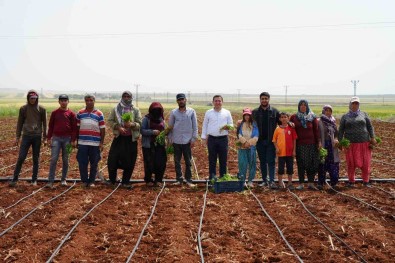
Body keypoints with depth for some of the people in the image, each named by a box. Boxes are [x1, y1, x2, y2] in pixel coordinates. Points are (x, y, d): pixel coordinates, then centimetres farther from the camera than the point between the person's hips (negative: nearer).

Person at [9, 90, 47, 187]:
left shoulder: (42, 109, 1)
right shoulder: (23, 109, 4)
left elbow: (44, 124, 5)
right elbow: (20, 123, 8)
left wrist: (45, 138, 3)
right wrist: (17, 137, 6)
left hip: (37, 136, 0)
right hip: (26, 136, 0)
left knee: (36, 159, 6)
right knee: (21, 158, -3)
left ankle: (34, 180, 16)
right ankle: (15, 179, 8)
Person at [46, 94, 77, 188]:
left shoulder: (71, 114, 2)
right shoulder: (54, 113, 6)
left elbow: (74, 128, 2)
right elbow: (50, 126, 9)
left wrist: (73, 140, -4)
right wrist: (48, 138, 2)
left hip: (67, 139, 0)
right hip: (56, 138, 0)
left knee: (65, 160, 7)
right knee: (53, 159, -6)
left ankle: (63, 180, 18)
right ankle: (50, 181, -4)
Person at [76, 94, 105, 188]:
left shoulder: (99, 114, 1)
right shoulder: (80, 113, 5)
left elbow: (102, 129, 1)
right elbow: (77, 128, 10)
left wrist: (101, 143, -2)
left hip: (95, 144, -1)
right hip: (82, 143, 1)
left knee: (94, 164, 6)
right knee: (82, 163, 4)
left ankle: (92, 181, 18)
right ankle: (84, 181, 18)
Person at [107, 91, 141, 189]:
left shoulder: (136, 110, 4)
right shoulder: (116, 109, 5)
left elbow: (140, 124, 0)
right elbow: (110, 121, 3)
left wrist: (132, 124, -20)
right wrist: (118, 127, -13)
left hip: (131, 139, 0)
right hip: (119, 138, 0)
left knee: (129, 161, 3)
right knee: (112, 159, 0)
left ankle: (125, 182, 18)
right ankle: (112, 180, 20)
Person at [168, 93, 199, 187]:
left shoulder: (191, 111, 1)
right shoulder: (173, 112, 3)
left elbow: (195, 126, 2)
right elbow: (170, 126, 7)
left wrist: (194, 139, -3)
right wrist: (170, 139, 4)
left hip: (187, 141, -1)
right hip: (176, 141, 1)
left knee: (188, 162, 4)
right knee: (177, 161, 7)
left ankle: (188, 180, 12)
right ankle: (179, 179, 16)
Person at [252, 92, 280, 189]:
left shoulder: (274, 111, 3)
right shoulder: (255, 112, 6)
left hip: (271, 141, -2)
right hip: (260, 141, 2)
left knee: (271, 161, -5)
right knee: (262, 162, 9)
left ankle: (271, 181, -6)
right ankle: (264, 181, 18)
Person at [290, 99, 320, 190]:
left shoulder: (312, 117, 7)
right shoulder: (294, 117, 7)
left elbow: (316, 130, 6)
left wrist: (318, 142, 2)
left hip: (311, 143, 0)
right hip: (299, 144, 0)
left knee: (312, 164, 0)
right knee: (301, 165, 2)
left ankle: (311, 183, 7)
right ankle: (301, 183, 9)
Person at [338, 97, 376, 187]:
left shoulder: (364, 114, 9)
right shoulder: (345, 117, 8)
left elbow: (370, 127, 8)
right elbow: (341, 130, 8)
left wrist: (372, 138, -3)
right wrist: (340, 141, 0)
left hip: (364, 143, 0)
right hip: (351, 144, 0)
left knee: (365, 163, 1)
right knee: (351, 163, 2)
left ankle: (366, 181, 15)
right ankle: (351, 181, 17)